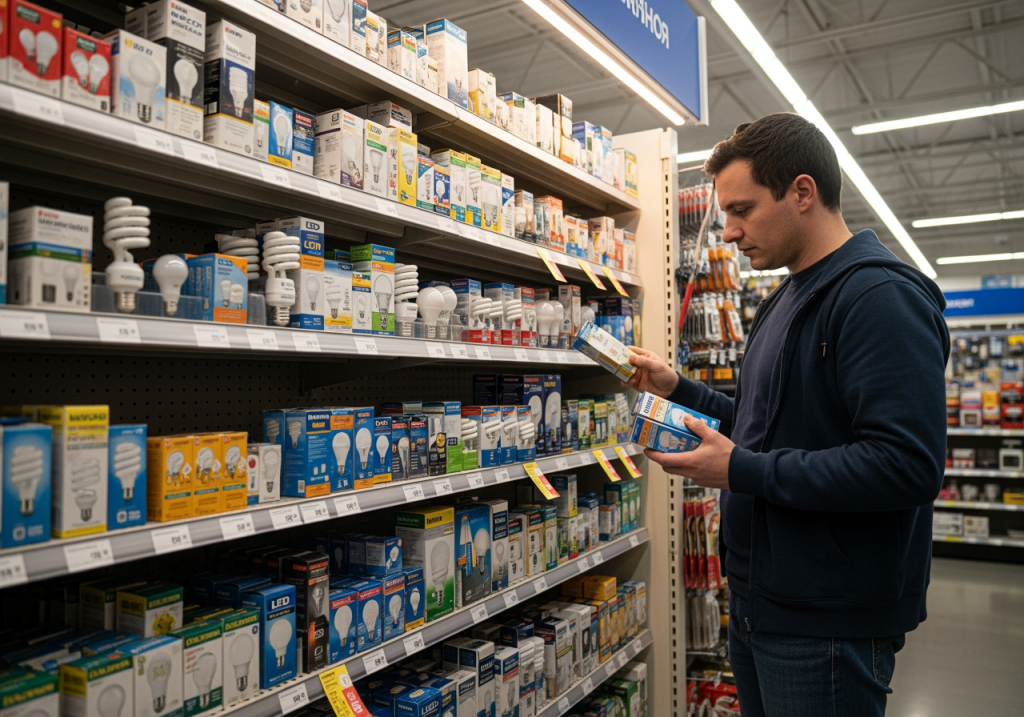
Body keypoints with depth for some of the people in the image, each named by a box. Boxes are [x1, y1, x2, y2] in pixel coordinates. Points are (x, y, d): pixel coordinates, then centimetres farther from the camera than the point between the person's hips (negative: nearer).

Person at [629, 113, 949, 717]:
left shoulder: (882, 295, -19)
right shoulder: (789, 299, 13)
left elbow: (908, 464, -28)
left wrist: (744, 472, -24)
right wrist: (678, 390, 8)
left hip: (828, 624, -9)